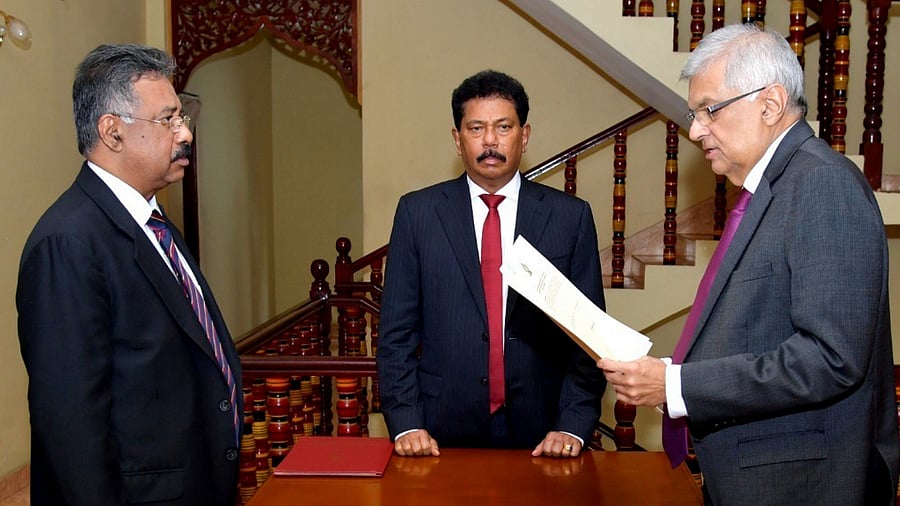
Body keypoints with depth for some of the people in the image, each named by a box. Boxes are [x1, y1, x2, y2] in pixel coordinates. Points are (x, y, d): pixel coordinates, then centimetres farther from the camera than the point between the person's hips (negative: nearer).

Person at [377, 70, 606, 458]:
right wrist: (405, 423, -8)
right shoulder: (417, 212, 0)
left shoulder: (572, 217, 0)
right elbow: (396, 331, 0)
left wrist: (573, 426, -8)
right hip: (443, 434, 0)